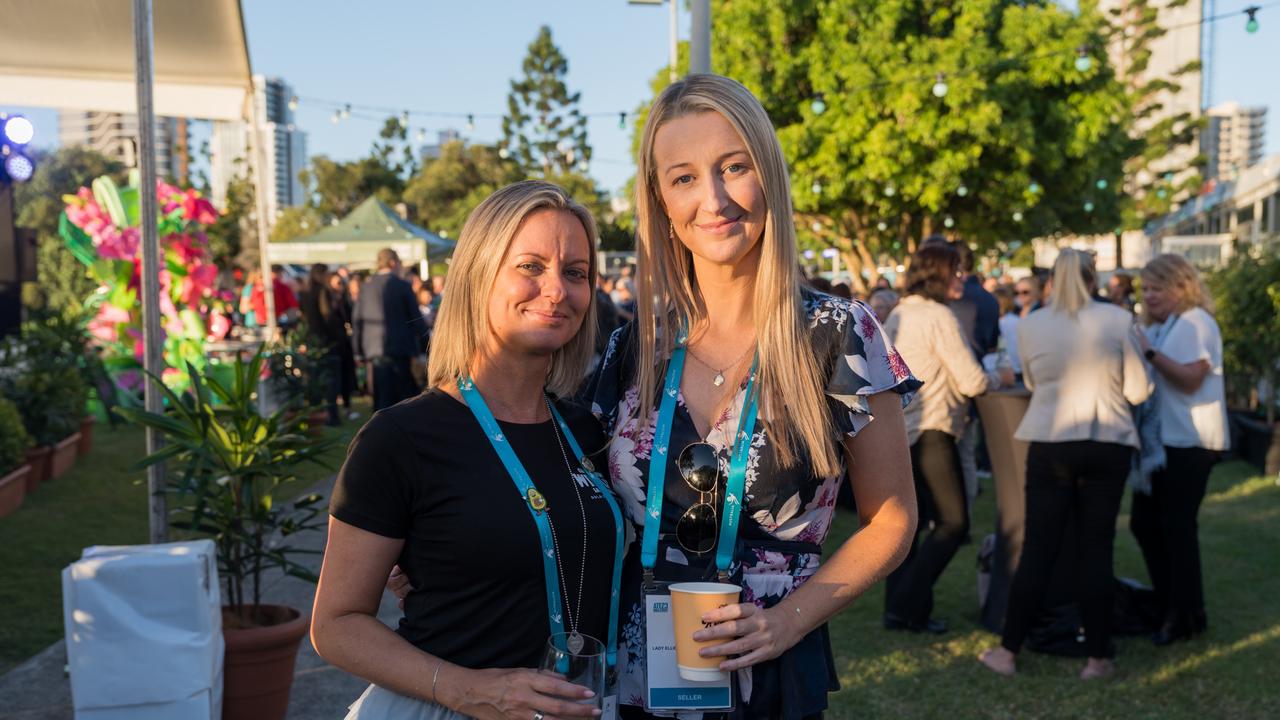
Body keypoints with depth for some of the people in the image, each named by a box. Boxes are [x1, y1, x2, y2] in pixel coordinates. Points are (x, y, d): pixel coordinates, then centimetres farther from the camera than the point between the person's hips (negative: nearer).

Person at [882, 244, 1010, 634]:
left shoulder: (898, 314, 11)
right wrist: (1000, 378, 6)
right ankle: (908, 605, -3)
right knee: (952, 523, 0)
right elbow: (972, 382, -15)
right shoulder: (939, 317, -14)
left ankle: (898, 605, 18)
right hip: (929, 431, -9)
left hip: (896, 430, 9)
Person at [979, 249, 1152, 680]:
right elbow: (1139, 391, 1)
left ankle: (1008, 652, 11)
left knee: (1038, 549, 6)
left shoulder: (1030, 325, 2)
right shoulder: (1118, 320, -2)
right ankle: (1099, 657, 13)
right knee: (1095, 550, 6)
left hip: (1050, 444, 0)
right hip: (1108, 444, 0)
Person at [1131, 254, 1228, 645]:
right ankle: (1171, 603, 22)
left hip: (1189, 442, -9)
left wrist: (1149, 352, -24)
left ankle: (1186, 616, 9)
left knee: (1177, 527, -3)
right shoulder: (1159, 326, 16)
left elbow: (1191, 379, -22)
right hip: (1160, 440, 9)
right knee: (1144, 523, 10)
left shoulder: (1196, 323, -11)